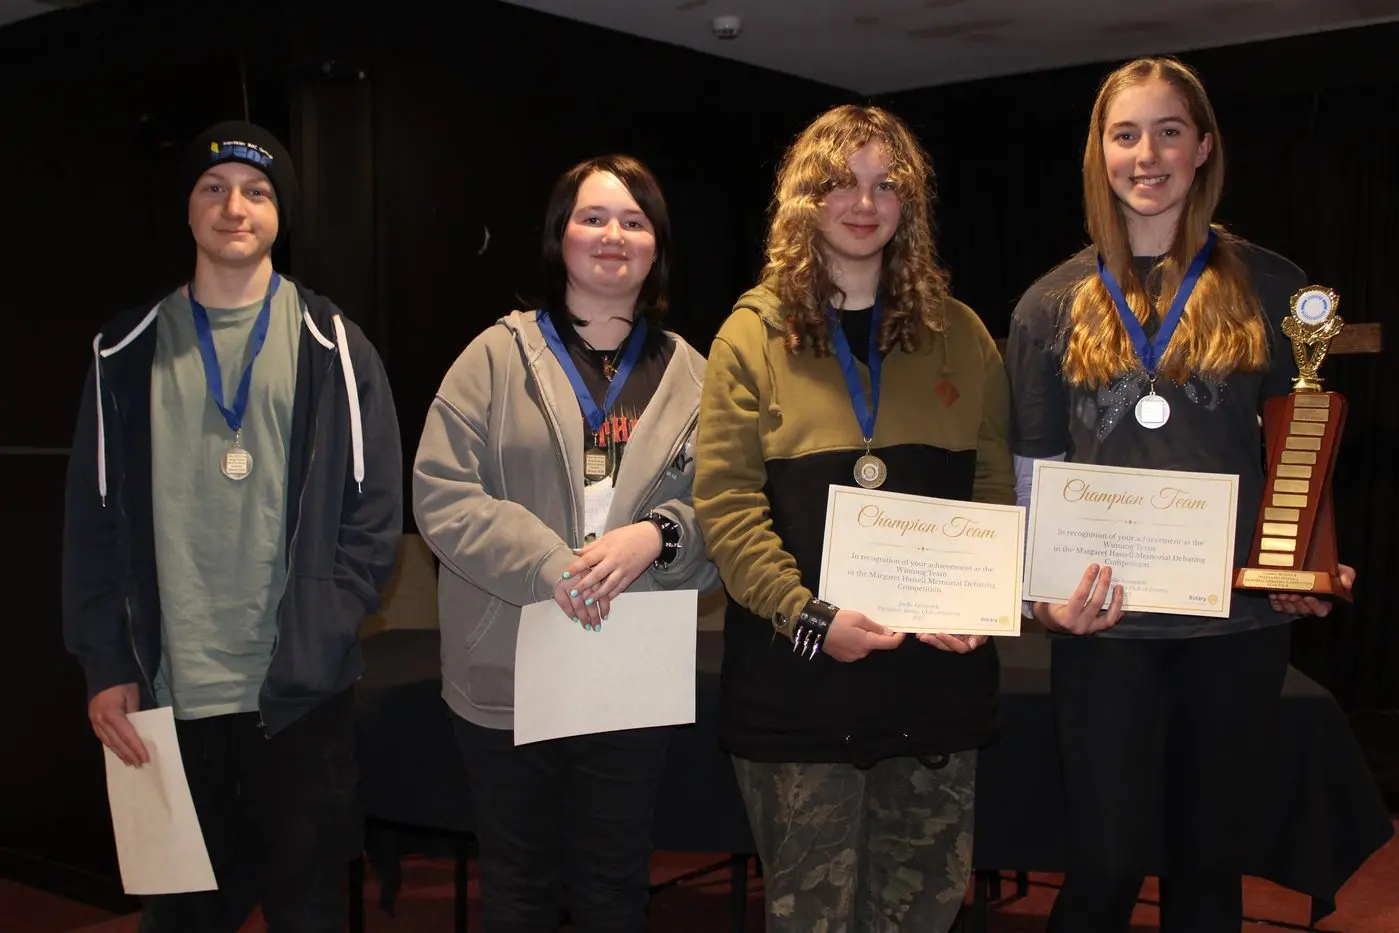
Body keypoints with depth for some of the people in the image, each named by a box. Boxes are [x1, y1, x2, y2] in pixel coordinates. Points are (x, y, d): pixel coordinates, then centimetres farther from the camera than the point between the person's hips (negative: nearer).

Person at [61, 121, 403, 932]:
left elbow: (374, 513, -1)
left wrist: (318, 645, -10)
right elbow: (95, 520, 7)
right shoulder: (128, 352, 8)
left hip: (301, 696, -1)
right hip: (166, 696, 2)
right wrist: (106, 665, -1)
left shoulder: (331, 346, 3)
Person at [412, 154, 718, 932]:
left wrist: (657, 536, -18)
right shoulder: (498, 357, -1)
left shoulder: (691, 376, 6)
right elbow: (441, 493, -9)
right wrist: (550, 565, -21)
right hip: (509, 675, -1)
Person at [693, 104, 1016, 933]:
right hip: (797, 678, -2)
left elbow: (996, 487, 10)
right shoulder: (754, 335, 0)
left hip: (938, 674, 3)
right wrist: (808, 616, -17)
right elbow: (725, 499, -7)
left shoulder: (959, 335, 9)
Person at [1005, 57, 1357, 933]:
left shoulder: (1269, 287, 3)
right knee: (1107, 862, 4)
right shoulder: (1054, 304, 3)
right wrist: (1046, 590, -9)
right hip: (1108, 621, -1)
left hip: (1240, 617, 1)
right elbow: (1034, 472, 5)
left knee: (1212, 854, 14)